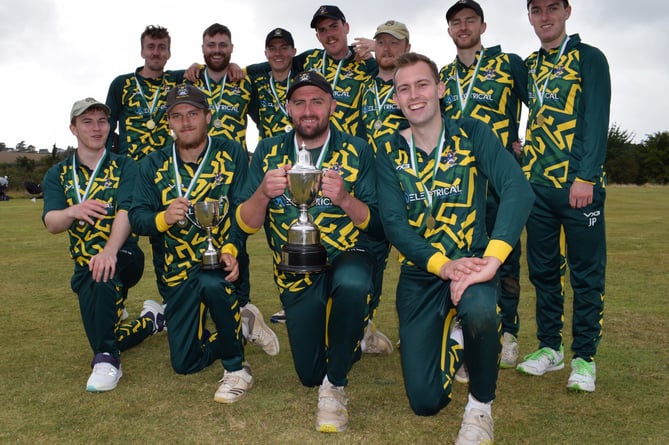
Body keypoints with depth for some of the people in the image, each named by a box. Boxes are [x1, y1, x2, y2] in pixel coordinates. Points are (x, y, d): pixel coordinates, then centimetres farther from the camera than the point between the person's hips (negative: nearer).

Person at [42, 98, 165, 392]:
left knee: (101, 270, -38)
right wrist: (74, 211, -35)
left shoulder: (124, 167, -1)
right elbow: (51, 223, -10)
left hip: (124, 256, -4)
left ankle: (106, 358, -27)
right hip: (83, 265, 4)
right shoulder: (58, 175, 6)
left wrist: (110, 251, -38)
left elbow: (126, 211, -19)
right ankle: (151, 320, 35)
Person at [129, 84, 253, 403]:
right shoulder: (154, 164, 2)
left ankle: (236, 367, -18)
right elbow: (136, 218, -4)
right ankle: (238, 328, 34)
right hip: (179, 269, 4)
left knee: (212, 283, -40)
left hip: (221, 259, -3)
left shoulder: (232, 154, -5)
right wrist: (163, 218, -27)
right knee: (184, 363, 4)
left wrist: (231, 249, -31)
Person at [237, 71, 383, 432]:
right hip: (295, 276, 3)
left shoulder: (357, 151, -8)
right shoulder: (268, 152, -3)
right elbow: (246, 225, -7)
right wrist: (263, 193, -27)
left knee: (352, 283, -40)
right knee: (309, 374, 12)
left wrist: (344, 199, -32)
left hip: (347, 258, -2)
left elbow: (377, 224, -13)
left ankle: (335, 384, -15)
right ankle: (350, 334, 47)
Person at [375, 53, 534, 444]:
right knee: (425, 401, -1)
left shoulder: (473, 134, -4)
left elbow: (518, 189, -20)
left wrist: (492, 260, -35)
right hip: (419, 273, 2)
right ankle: (456, 338, 33)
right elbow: (393, 224, -9)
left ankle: (481, 405, -8)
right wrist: (444, 265, -25)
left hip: (471, 262, -2)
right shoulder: (390, 155, 2)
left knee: (478, 309, -39)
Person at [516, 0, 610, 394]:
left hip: (579, 184, -5)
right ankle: (549, 347, 23)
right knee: (543, 269, 10)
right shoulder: (527, 66, 15)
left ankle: (584, 357, 12)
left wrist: (585, 177, -17)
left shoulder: (589, 58, 1)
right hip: (537, 184, 5)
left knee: (586, 272, 1)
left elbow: (597, 120, -9)